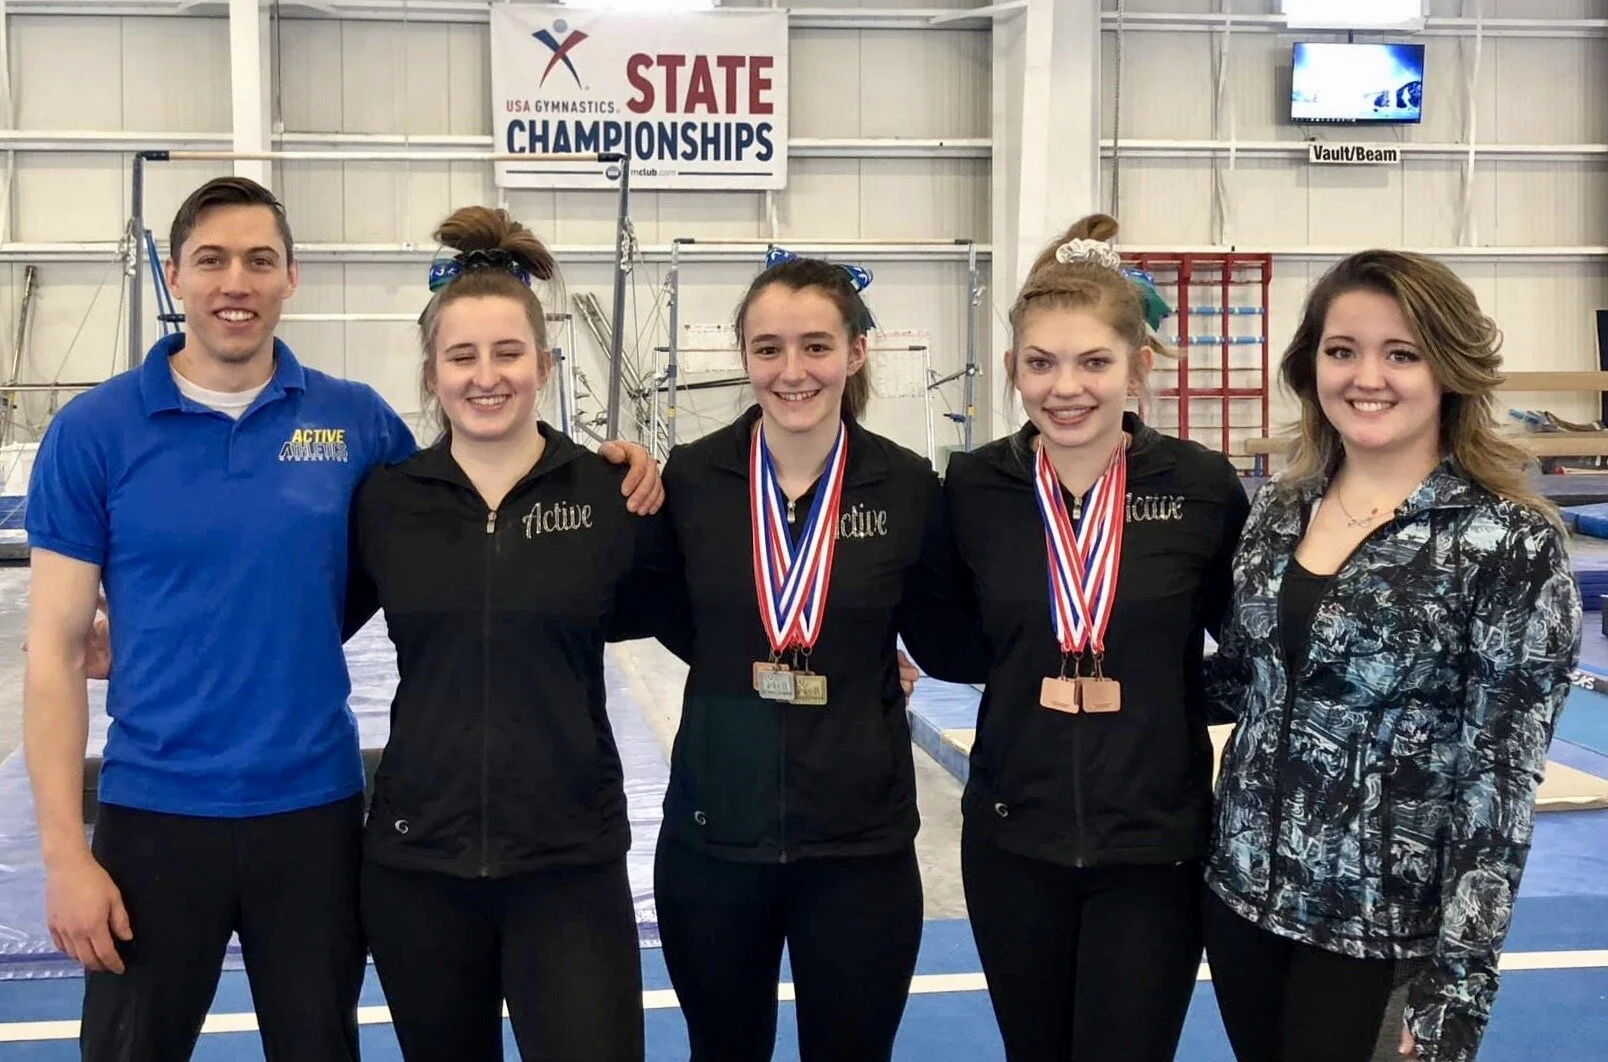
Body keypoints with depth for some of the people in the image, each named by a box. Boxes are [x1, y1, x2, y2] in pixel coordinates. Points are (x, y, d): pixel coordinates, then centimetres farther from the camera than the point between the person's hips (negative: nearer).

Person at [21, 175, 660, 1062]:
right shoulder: (93, 431, -5)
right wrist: (64, 852, -9)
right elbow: (56, 649, -5)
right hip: (155, 813, -1)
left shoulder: (356, 421, -1)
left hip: (316, 809, 2)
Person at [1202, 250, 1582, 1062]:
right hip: (1241, 887, 5)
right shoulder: (1279, 508, 3)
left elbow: (1500, 784, -15)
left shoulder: (1510, 545, -13)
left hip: (1384, 924, -5)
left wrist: (1458, 985, -18)